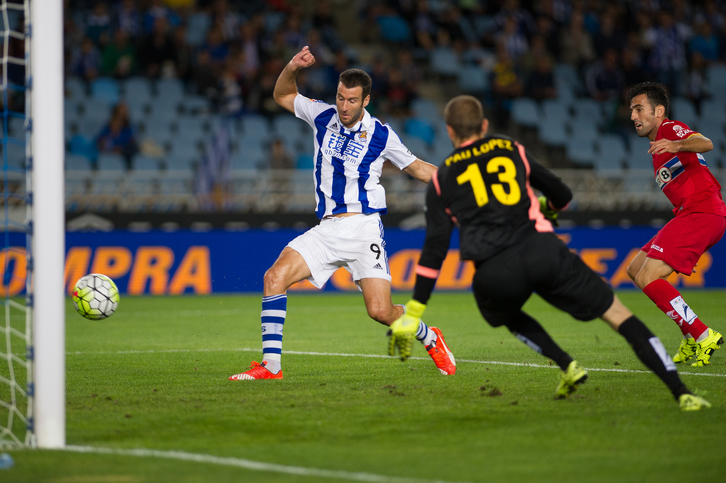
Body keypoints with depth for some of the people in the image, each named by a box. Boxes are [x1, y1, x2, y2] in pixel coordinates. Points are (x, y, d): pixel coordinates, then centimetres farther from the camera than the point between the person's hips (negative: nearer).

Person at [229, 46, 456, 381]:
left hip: (363, 227, -4)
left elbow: (416, 167, 13)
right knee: (275, 277, -17)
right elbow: (283, 96, 21)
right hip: (327, 229, 4)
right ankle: (271, 365, -14)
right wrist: (292, 68, 2)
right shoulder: (322, 117, 7)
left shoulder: (381, 136, -1)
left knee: (380, 311, -13)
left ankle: (430, 338, 19)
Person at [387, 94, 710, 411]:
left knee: (506, 314, 36)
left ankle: (568, 366, 15)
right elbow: (562, 195, 27)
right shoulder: (511, 149, 21)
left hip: (494, 274, 0)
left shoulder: (442, 179, 17)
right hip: (541, 249, 1)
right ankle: (681, 393, -5)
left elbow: (434, 250, 10)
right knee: (618, 314, 8)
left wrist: (412, 315, 11)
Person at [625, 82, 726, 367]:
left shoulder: (671, 129, -6)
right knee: (635, 270, 16)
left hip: (701, 212, -11)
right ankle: (691, 340, 15)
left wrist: (677, 145, -47)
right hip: (690, 215, 11)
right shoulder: (657, 145, 26)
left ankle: (703, 336, -14)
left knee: (647, 278, -17)